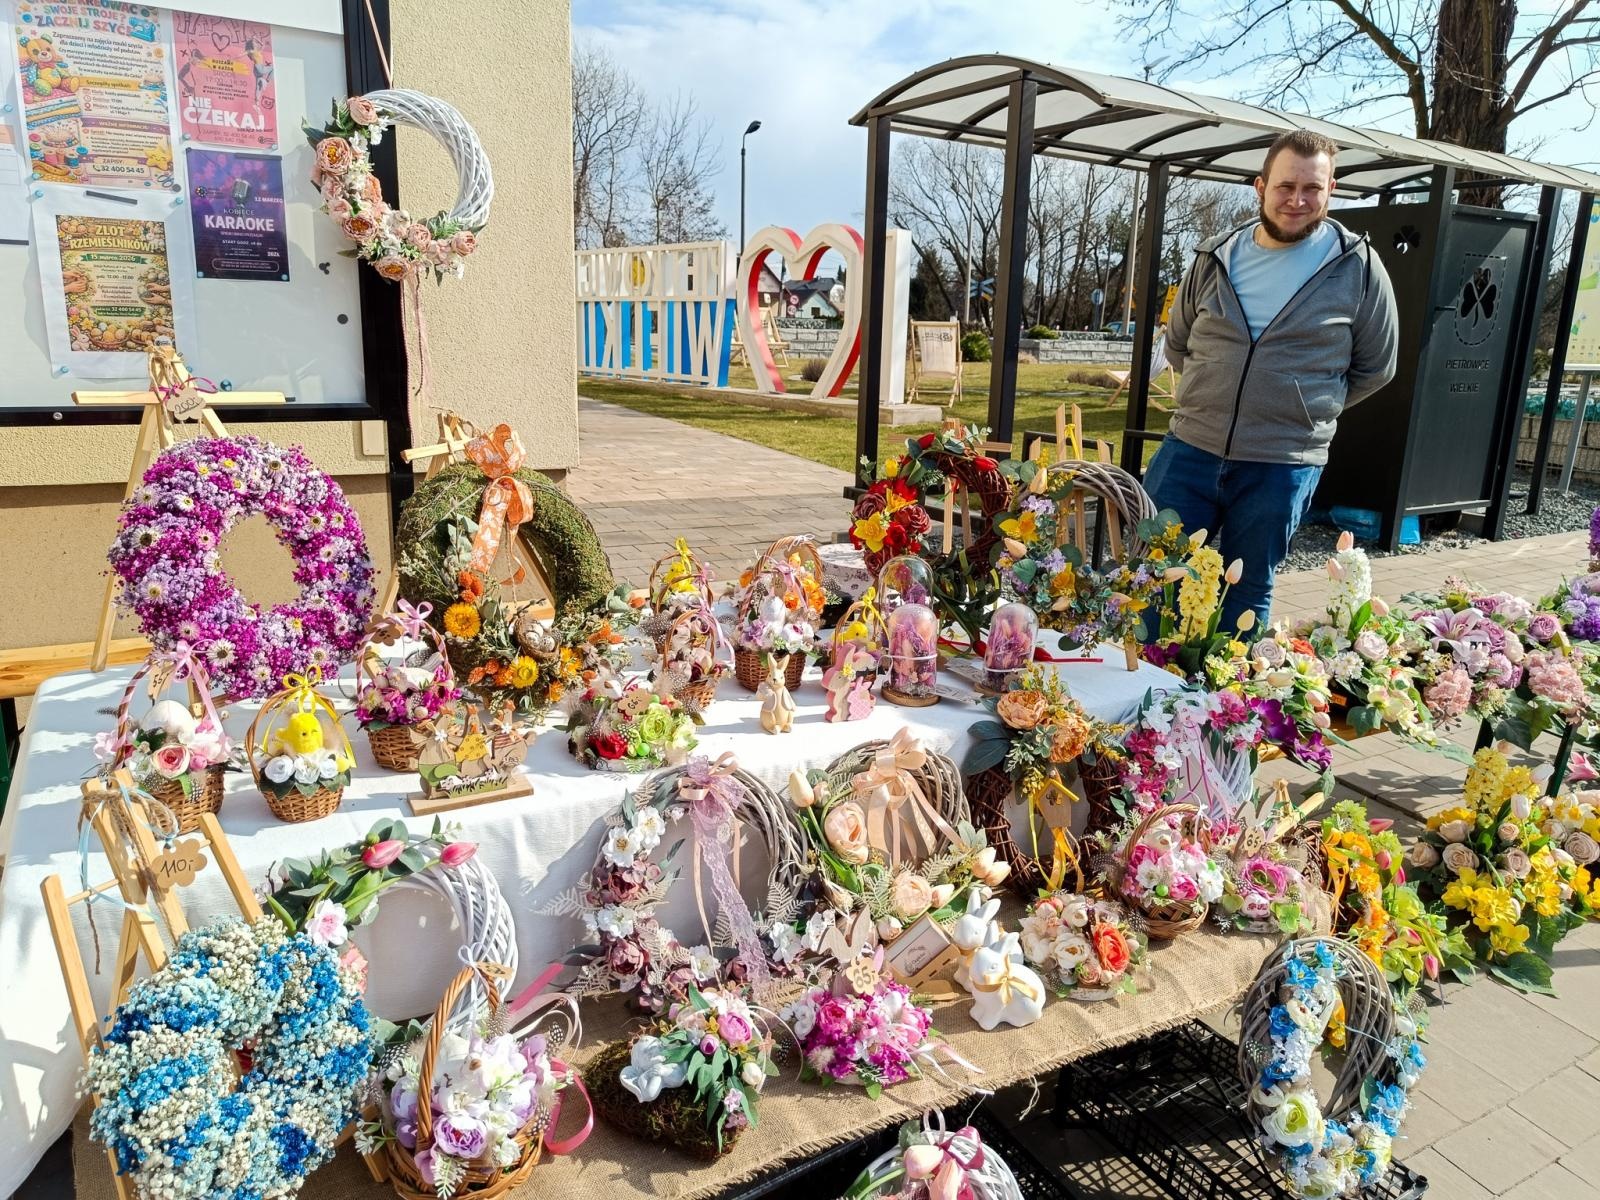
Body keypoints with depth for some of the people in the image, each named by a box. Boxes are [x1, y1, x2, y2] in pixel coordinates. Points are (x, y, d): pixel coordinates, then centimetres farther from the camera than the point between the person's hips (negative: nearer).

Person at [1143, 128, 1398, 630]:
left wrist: (1308, 406, 5)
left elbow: (1374, 367, 7)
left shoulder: (1357, 268, -1)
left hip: (1283, 467, -2)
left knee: (1247, 596, 10)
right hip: (1190, 448, 2)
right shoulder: (1216, 257, 5)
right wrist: (1214, 397, 9)